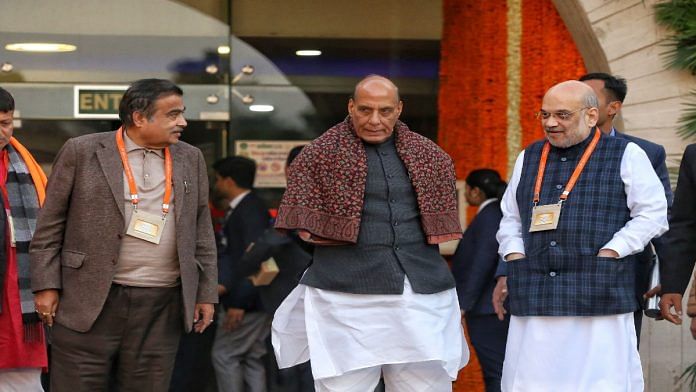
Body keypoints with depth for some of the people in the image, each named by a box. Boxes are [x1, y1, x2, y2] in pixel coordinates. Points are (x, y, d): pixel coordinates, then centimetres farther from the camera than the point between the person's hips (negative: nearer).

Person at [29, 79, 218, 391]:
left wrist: (206, 293, 9)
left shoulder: (191, 159, 11)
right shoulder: (81, 152, 0)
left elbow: (201, 231, 14)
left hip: (161, 308, 3)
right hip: (89, 303, -3)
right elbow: (49, 226, 2)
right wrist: (46, 286, -4)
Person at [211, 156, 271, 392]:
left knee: (225, 355, -4)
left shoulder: (250, 209, -16)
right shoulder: (241, 208, 16)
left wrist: (240, 302, -22)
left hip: (247, 303, -10)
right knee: (252, 359, 10)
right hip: (248, 301, 10)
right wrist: (225, 284, 12)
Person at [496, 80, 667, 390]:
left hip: (599, 302, -4)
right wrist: (515, 258, 5)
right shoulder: (529, 158, 18)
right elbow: (510, 219, 24)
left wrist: (606, 256, -9)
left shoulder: (626, 155, 5)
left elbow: (652, 214, -1)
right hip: (534, 303, 4)